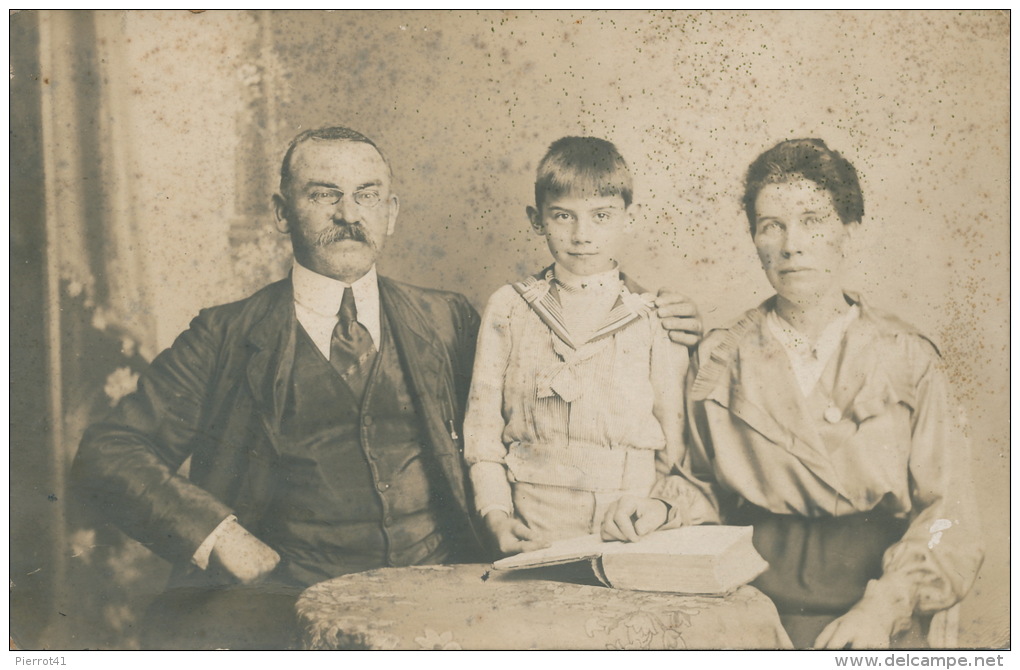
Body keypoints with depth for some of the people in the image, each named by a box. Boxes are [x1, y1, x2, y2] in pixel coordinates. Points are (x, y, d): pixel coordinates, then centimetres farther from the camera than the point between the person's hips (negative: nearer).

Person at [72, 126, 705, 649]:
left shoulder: (450, 322, 15)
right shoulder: (228, 337, 9)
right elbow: (108, 453, 6)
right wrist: (216, 532, -9)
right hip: (286, 595, -1)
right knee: (196, 637, -30)